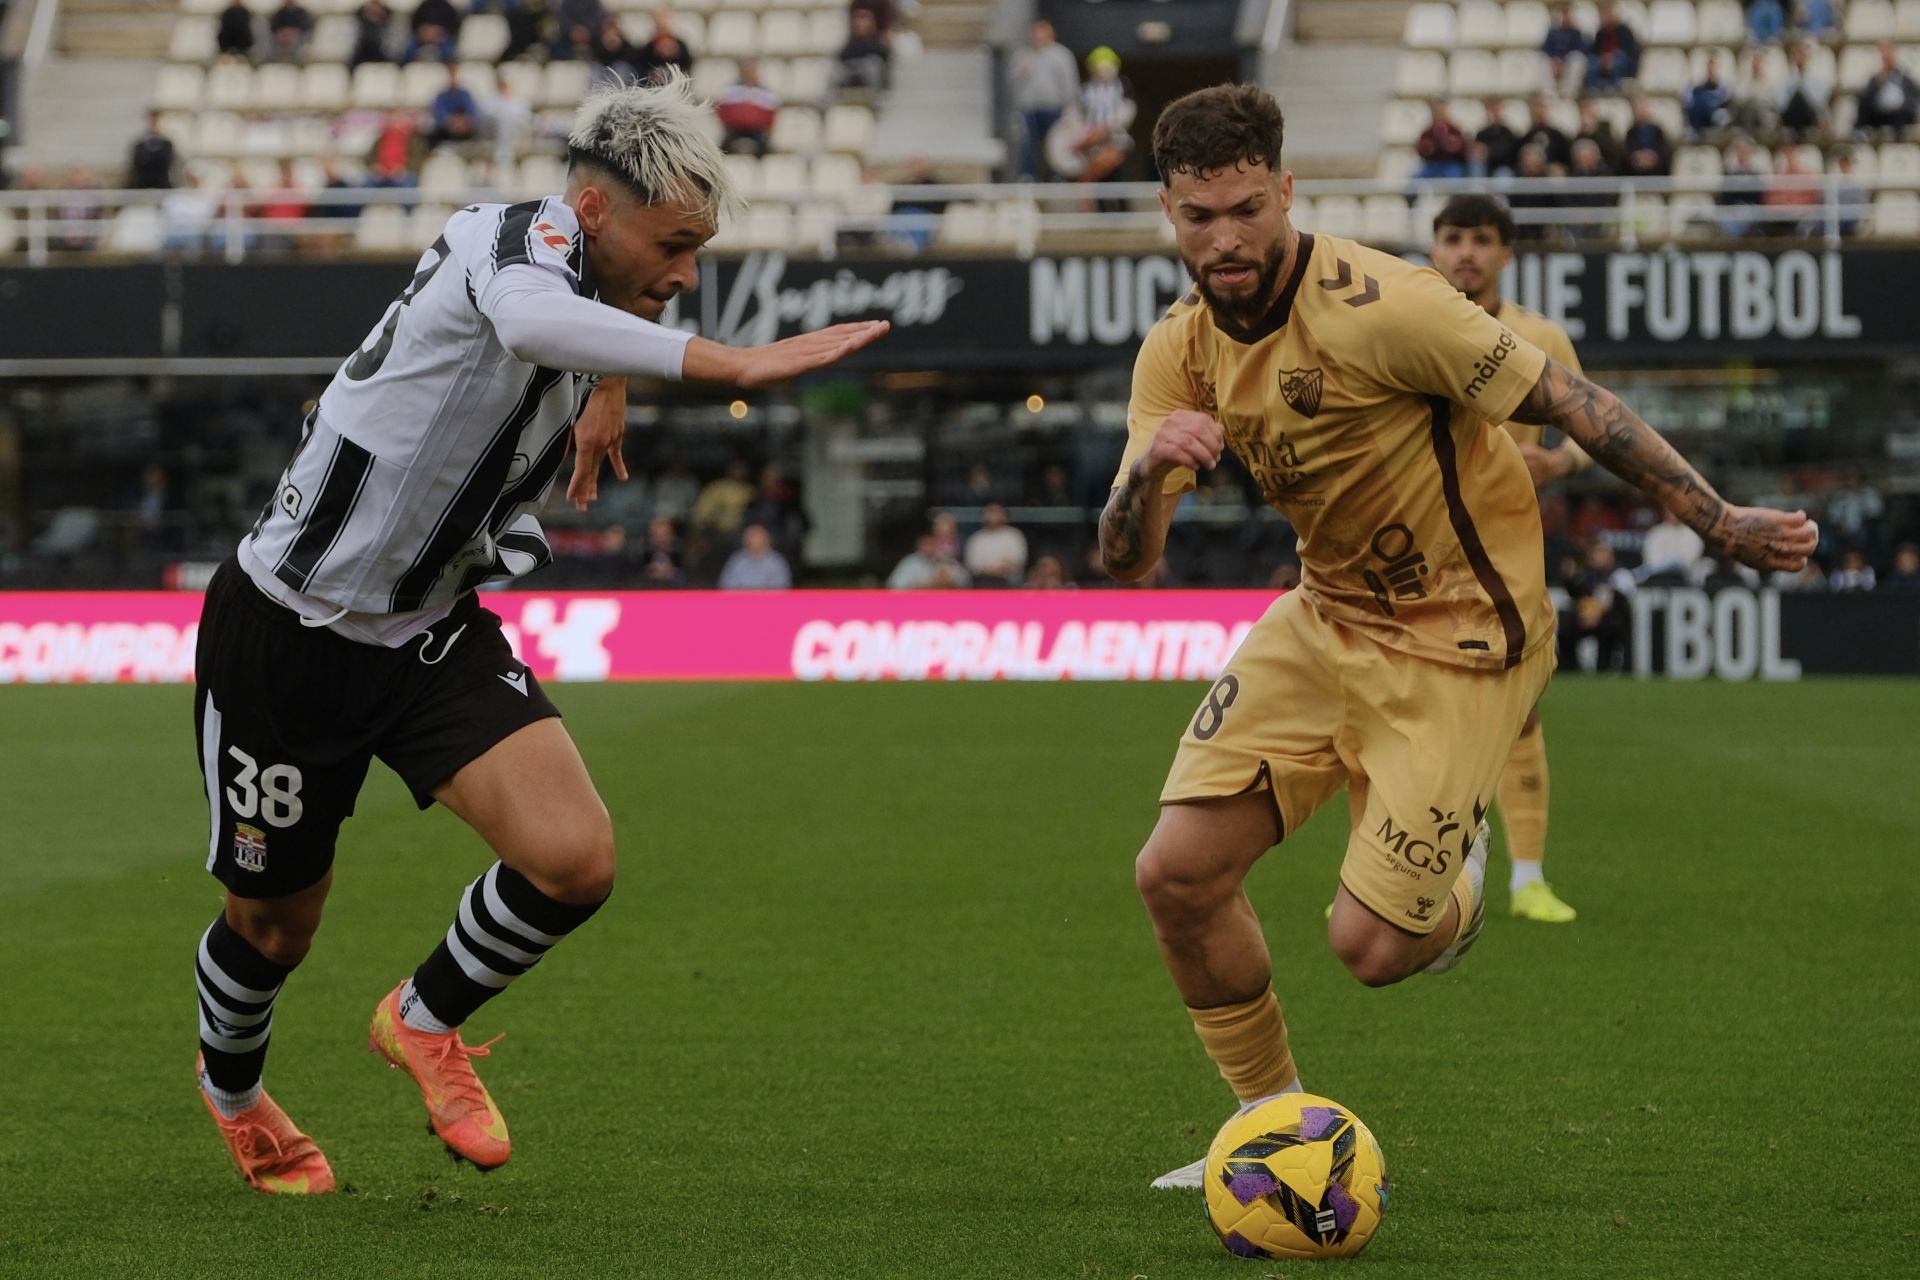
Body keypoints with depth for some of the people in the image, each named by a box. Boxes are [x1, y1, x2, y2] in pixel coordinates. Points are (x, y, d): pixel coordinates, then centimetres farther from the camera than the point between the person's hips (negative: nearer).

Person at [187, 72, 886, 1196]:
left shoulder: (585, 277, 1)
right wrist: (730, 364, -56)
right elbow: (530, 321, -51)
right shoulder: (520, 238, -24)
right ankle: (233, 1084, 46)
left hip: (435, 636, 7)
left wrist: (605, 393, 26)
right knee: (276, 922, 12)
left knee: (574, 859, -16)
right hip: (288, 631, -7)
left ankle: (427, 1021, 13)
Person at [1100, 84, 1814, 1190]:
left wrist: (1720, 522, -17)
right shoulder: (1180, 352, -4)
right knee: (1177, 874, -5)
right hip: (1327, 619, 6)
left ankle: (1459, 879, 28)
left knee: (1370, 946, -11)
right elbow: (1126, 562, -4)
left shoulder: (1376, 305, -25)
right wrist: (1148, 476, -28)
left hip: (1461, 641, -6)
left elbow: (1566, 402, -19)